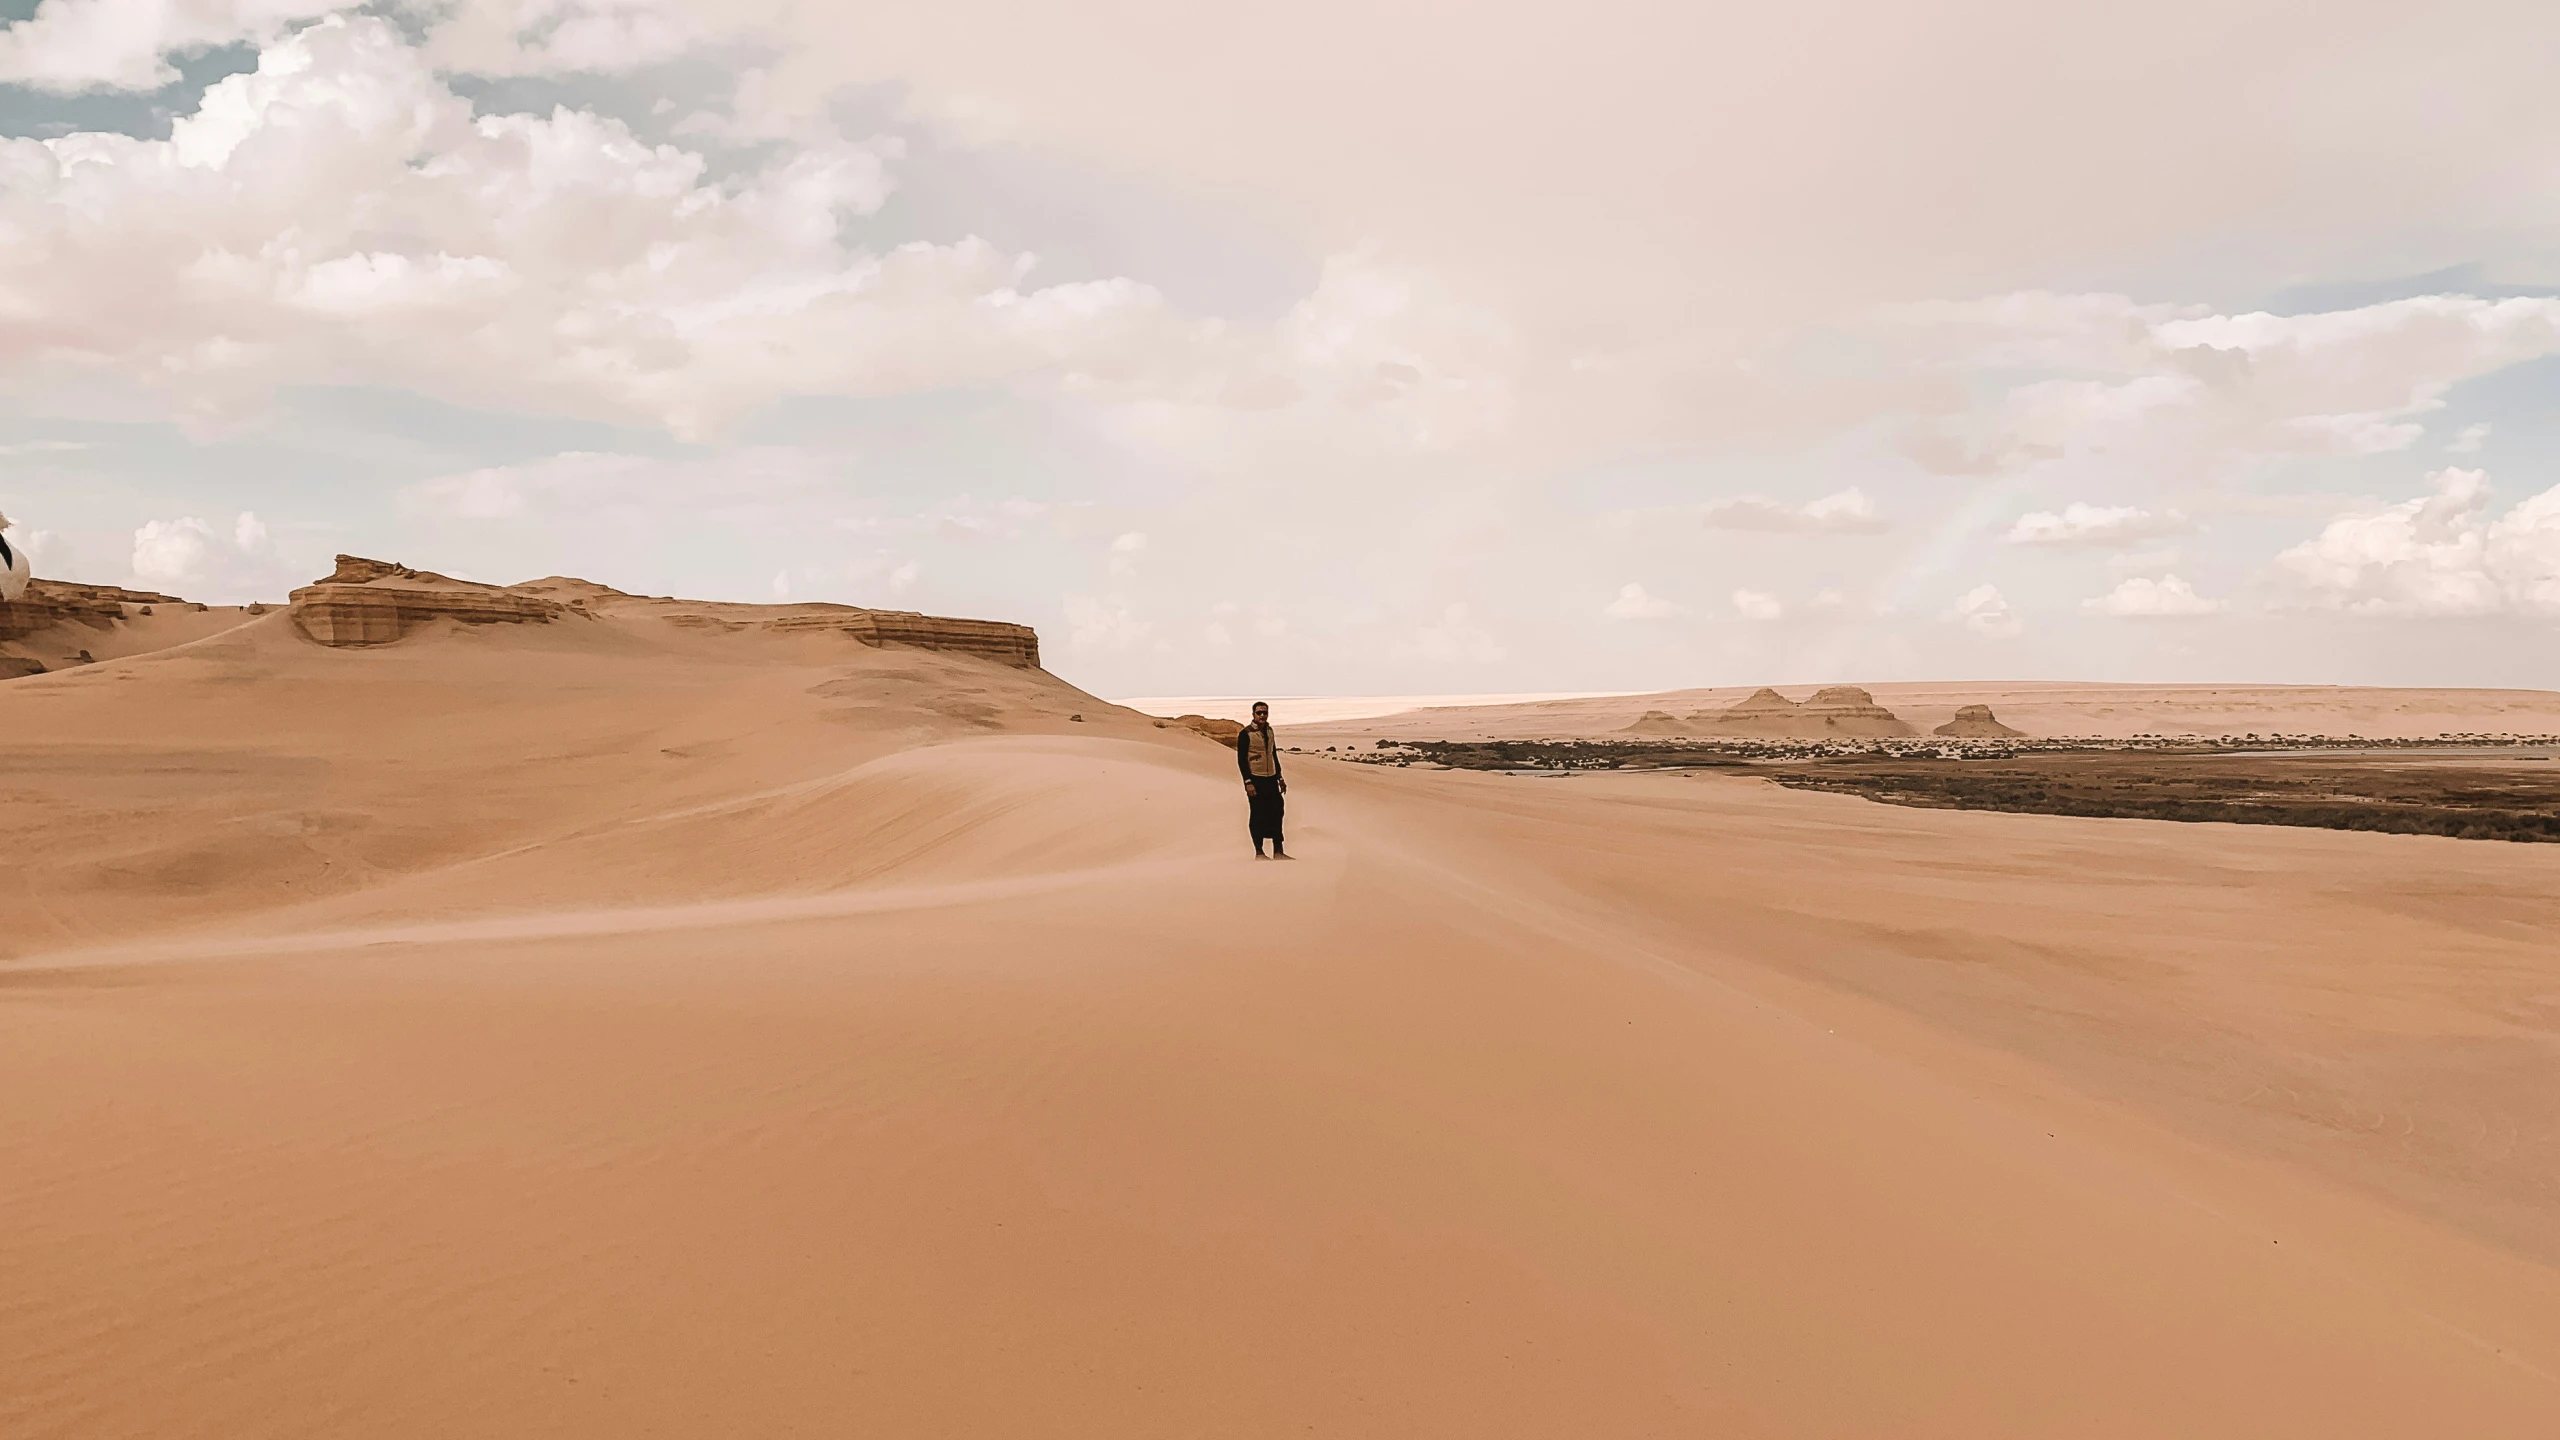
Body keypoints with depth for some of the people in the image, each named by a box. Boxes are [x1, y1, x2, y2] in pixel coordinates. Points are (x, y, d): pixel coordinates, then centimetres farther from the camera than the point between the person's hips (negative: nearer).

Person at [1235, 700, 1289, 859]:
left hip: (1271, 779, 6)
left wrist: (1280, 777, 17)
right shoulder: (1246, 734, -9)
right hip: (1255, 780, -6)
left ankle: (1278, 851, 11)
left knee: (1276, 813, 5)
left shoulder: (1269, 731, 11)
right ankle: (1258, 853, 9)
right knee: (1257, 816, 0)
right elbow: (1241, 759, -11)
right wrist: (1248, 782, -16)